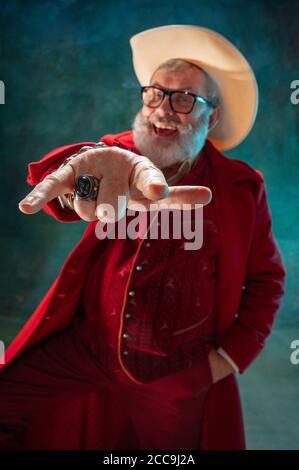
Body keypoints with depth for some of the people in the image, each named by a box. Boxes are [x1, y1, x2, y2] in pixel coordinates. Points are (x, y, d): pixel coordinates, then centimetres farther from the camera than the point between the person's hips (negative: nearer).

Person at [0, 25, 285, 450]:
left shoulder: (242, 187, -3)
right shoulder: (119, 152, -2)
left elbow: (266, 280, 7)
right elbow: (49, 179, -24)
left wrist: (232, 356, -1)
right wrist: (94, 165, -48)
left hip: (180, 380, 0)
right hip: (79, 353, 1)